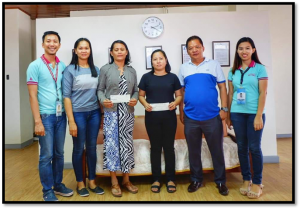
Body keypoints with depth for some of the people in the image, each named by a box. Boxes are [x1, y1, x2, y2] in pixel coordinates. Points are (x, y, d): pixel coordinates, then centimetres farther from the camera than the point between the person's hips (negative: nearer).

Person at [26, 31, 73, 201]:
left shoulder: (63, 66, 8)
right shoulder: (35, 66, -4)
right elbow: (33, 95, -8)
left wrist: (68, 113, 4)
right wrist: (37, 121, -13)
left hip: (61, 115, 4)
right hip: (46, 116, -4)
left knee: (59, 153, 13)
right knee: (46, 155, 4)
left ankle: (58, 185, 29)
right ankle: (47, 191, 20)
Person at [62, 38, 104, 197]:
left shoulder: (96, 69, 8)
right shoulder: (70, 70, -3)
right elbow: (66, 96, -8)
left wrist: (102, 114, 5)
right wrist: (71, 121, -13)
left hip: (94, 113, 4)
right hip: (78, 113, -3)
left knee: (92, 148, 10)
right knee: (79, 149, 6)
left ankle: (92, 182, 24)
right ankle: (80, 183, 23)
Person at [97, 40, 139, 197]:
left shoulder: (132, 70, 13)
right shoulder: (105, 69, 3)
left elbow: (136, 90, 12)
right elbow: (100, 89, 1)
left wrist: (135, 99, -8)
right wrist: (103, 100, -18)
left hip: (128, 113, 3)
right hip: (111, 112, -3)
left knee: (127, 143, 8)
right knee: (112, 143, -2)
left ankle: (126, 179, 23)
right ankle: (114, 182, 14)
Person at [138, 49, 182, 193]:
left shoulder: (173, 77, 6)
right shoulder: (146, 77, 5)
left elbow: (179, 95, 7)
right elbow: (141, 95, 7)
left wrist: (175, 103, -13)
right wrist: (145, 104, -12)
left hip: (169, 116, 0)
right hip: (152, 117, 0)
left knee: (169, 147, 6)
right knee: (155, 147, 8)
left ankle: (170, 179, 19)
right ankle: (156, 179, 19)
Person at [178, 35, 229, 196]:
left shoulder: (214, 64, 3)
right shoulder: (183, 68, 8)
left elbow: (222, 87, 3)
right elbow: (181, 91, 10)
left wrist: (224, 108, -4)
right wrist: (181, 112, 7)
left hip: (212, 116, -1)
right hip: (191, 118, 2)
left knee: (217, 150, 8)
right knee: (193, 151, 12)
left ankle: (220, 181, 25)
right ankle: (196, 180, 29)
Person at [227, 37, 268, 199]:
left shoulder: (259, 68, 0)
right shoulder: (233, 71, 9)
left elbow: (263, 93, -5)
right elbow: (230, 94, 10)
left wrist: (259, 116, -12)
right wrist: (228, 115, 7)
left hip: (254, 113, -3)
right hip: (237, 113, 3)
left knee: (254, 147, 2)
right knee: (242, 147, 8)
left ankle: (257, 182, 17)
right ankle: (246, 179, 23)